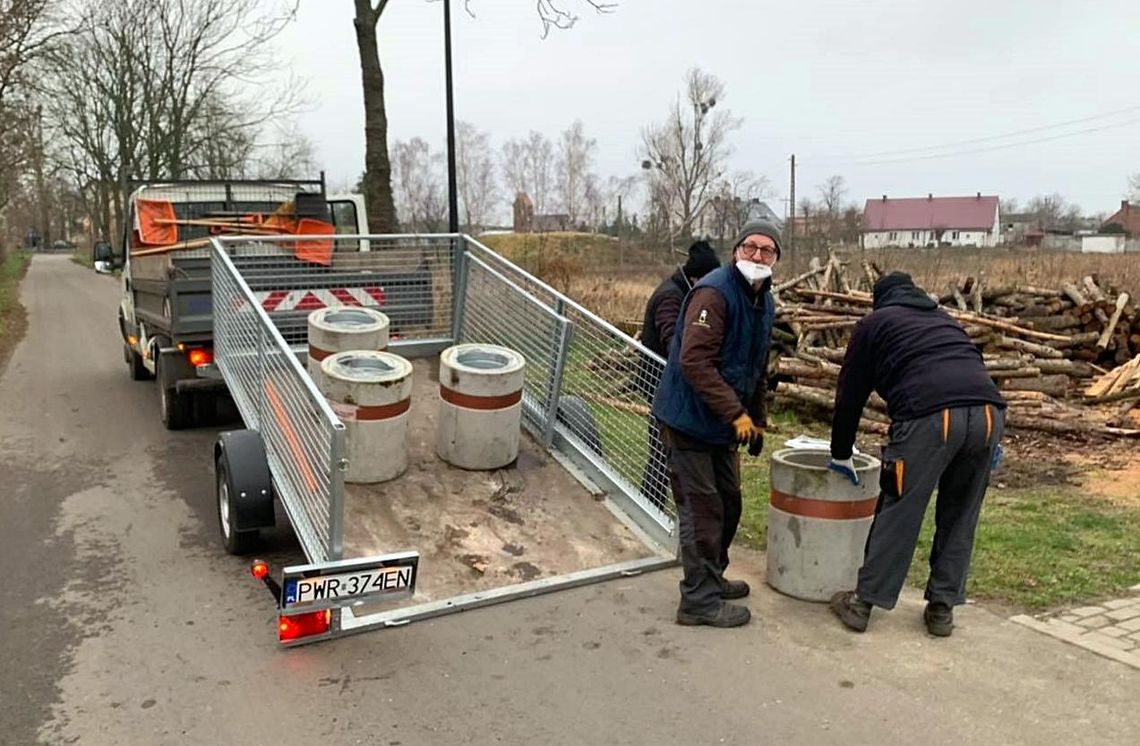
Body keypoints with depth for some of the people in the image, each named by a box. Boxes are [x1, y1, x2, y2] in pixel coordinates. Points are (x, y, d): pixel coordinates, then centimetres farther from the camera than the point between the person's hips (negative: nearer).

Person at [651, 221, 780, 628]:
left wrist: (758, 419, 19)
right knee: (702, 510, -3)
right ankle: (700, 600, 8)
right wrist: (736, 413, -28)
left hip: (723, 425, 9)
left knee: (728, 503, 17)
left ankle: (713, 578, 34)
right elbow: (695, 361, -28)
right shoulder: (714, 293, -19)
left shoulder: (764, 302, 11)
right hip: (690, 420, -9)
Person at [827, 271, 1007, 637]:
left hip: (929, 416, -5)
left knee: (898, 513, 5)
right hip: (988, 413, 5)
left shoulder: (875, 322, 21)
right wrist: (993, 441, 31)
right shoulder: (945, 319, 36)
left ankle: (863, 603, 15)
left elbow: (849, 394, 20)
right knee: (960, 517, 17)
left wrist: (840, 454, 28)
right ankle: (942, 608, 24)